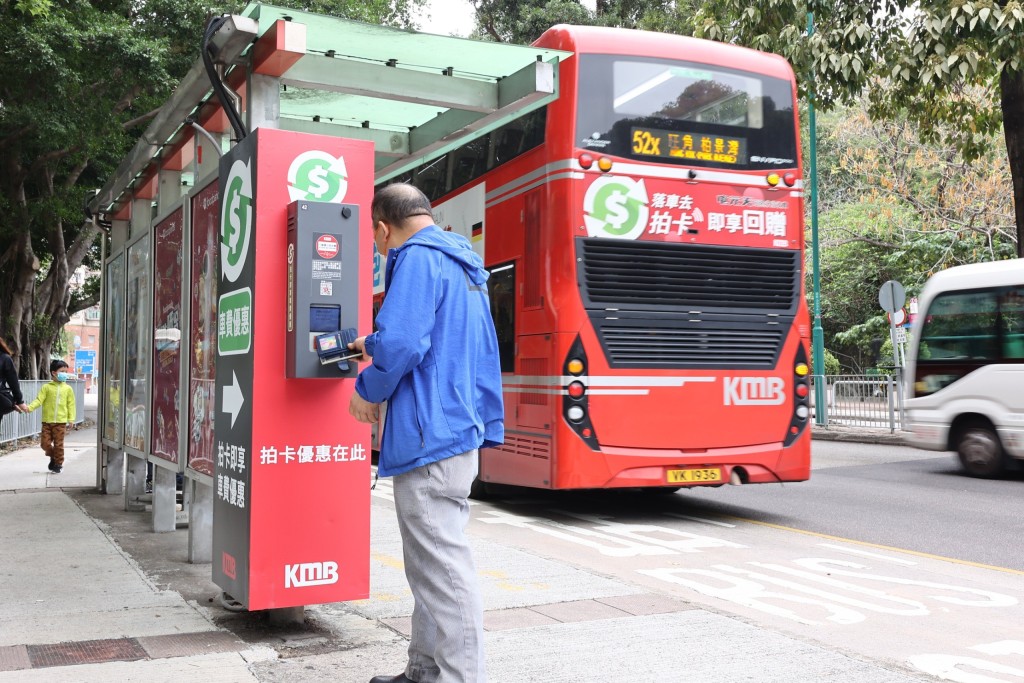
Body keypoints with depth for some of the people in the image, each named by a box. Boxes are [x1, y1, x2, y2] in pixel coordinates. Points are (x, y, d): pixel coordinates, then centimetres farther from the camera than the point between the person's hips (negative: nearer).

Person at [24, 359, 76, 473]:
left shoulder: (68, 389, 3)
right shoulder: (47, 387, 0)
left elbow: (71, 404, 3)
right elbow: (39, 400, -7)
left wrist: (71, 419, -3)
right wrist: (29, 407, -24)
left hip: (60, 422, 0)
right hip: (47, 421, 1)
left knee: (58, 444, 3)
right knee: (45, 443, 1)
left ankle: (58, 464, 16)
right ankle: (53, 457, 28)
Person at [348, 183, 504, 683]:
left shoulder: (418, 258, -12)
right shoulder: (461, 264, 19)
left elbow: (402, 344, -23)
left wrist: (369, 392, -6)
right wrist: (372, 346, 38)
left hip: (429, 436, -10)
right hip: (458, 431, 10)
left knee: (443, 569, -6)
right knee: (433, 564, 17)